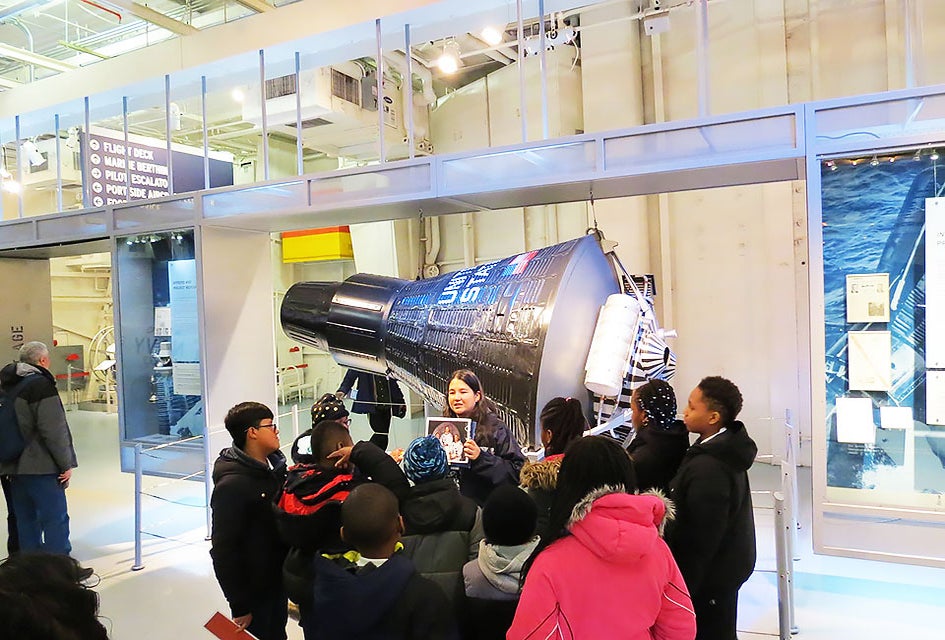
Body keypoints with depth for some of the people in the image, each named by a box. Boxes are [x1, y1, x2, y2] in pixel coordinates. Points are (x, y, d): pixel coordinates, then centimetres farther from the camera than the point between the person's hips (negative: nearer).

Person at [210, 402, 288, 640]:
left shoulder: (274, 468, 1)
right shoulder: (232, 485, -24)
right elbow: (224, 550, -22)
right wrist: (240, 606, -17)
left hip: (278, 582, 7)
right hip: (254, 591, -7)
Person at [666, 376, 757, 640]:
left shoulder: (707, 469, -32)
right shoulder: (727, 446, -1)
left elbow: (702, 539, -26)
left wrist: (683, 584, -17)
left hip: (712, 572, -9)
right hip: (731, 561, 9)